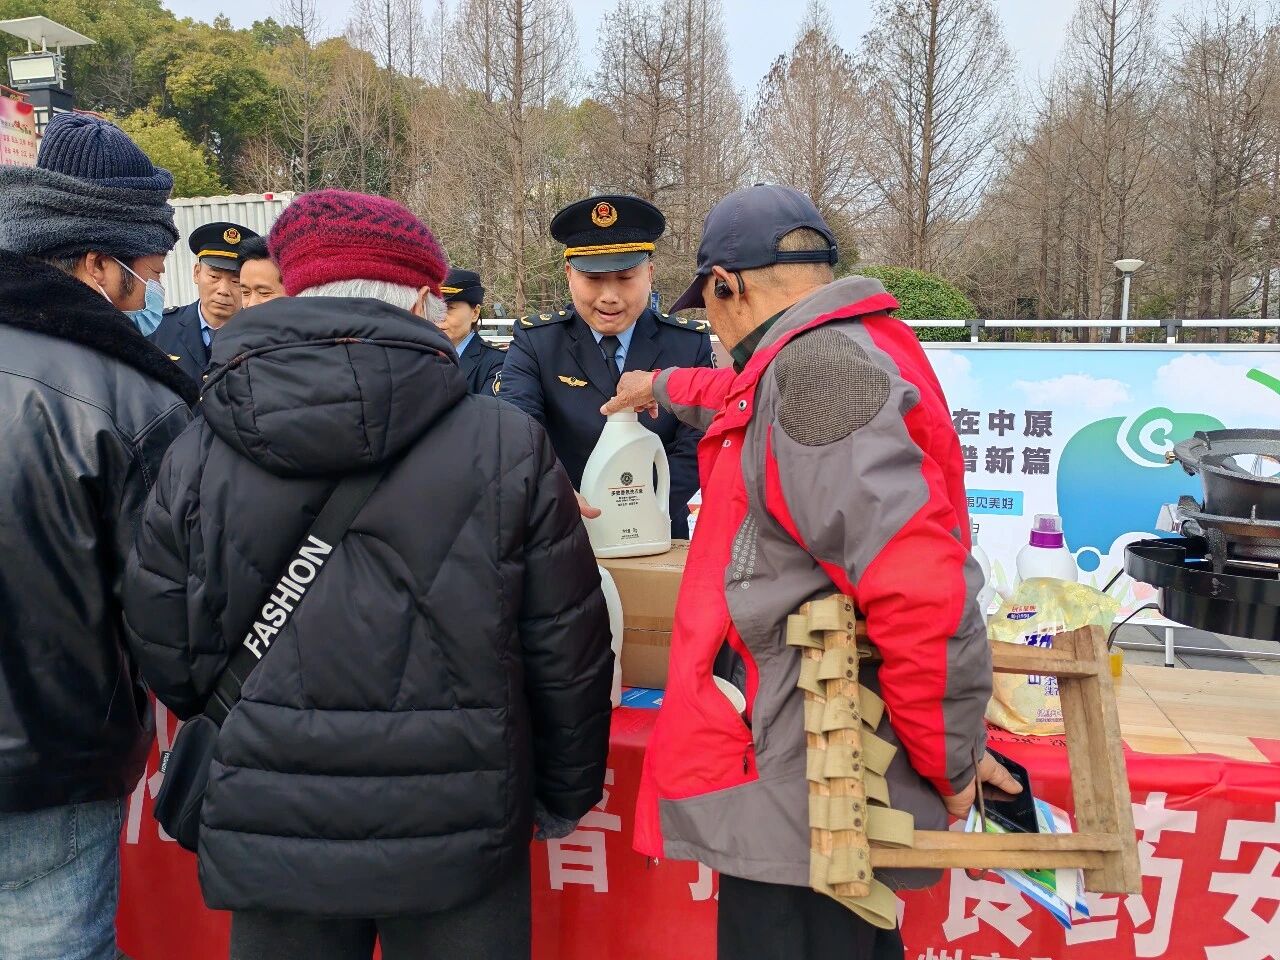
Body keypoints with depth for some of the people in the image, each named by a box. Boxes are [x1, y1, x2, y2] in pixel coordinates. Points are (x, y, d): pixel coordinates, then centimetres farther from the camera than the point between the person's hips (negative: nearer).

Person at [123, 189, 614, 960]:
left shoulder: (197, 454, -8)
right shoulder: (509, 444, -13)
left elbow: (170, 661, 1)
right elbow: (566, 650, -7)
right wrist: (568, 794, 10)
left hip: (270, 833, 2)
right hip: (457, 837, -1)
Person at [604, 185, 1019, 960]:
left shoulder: (816, 368, -19)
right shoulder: (846, 355, 13)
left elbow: (920, 588, -29)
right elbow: (746, 397, 37)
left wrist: (951, 758, -16)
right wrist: (664, 388, 51)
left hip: (799, 802, -10)